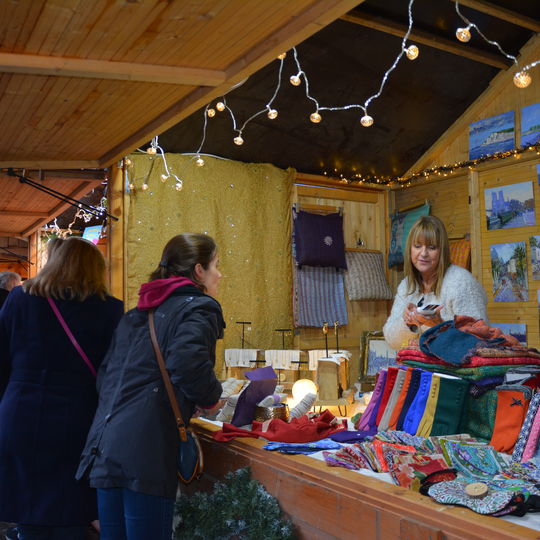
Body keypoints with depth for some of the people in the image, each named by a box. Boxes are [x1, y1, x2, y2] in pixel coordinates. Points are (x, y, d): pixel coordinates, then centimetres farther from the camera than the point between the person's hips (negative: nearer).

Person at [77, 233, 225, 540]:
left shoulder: (137, 313, 21)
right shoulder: (200, 307, -3)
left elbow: (106, 376, 19)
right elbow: (187, 362, -22)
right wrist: (210, 399, -5)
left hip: (104, 446, 8)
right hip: (146, 452, -8)